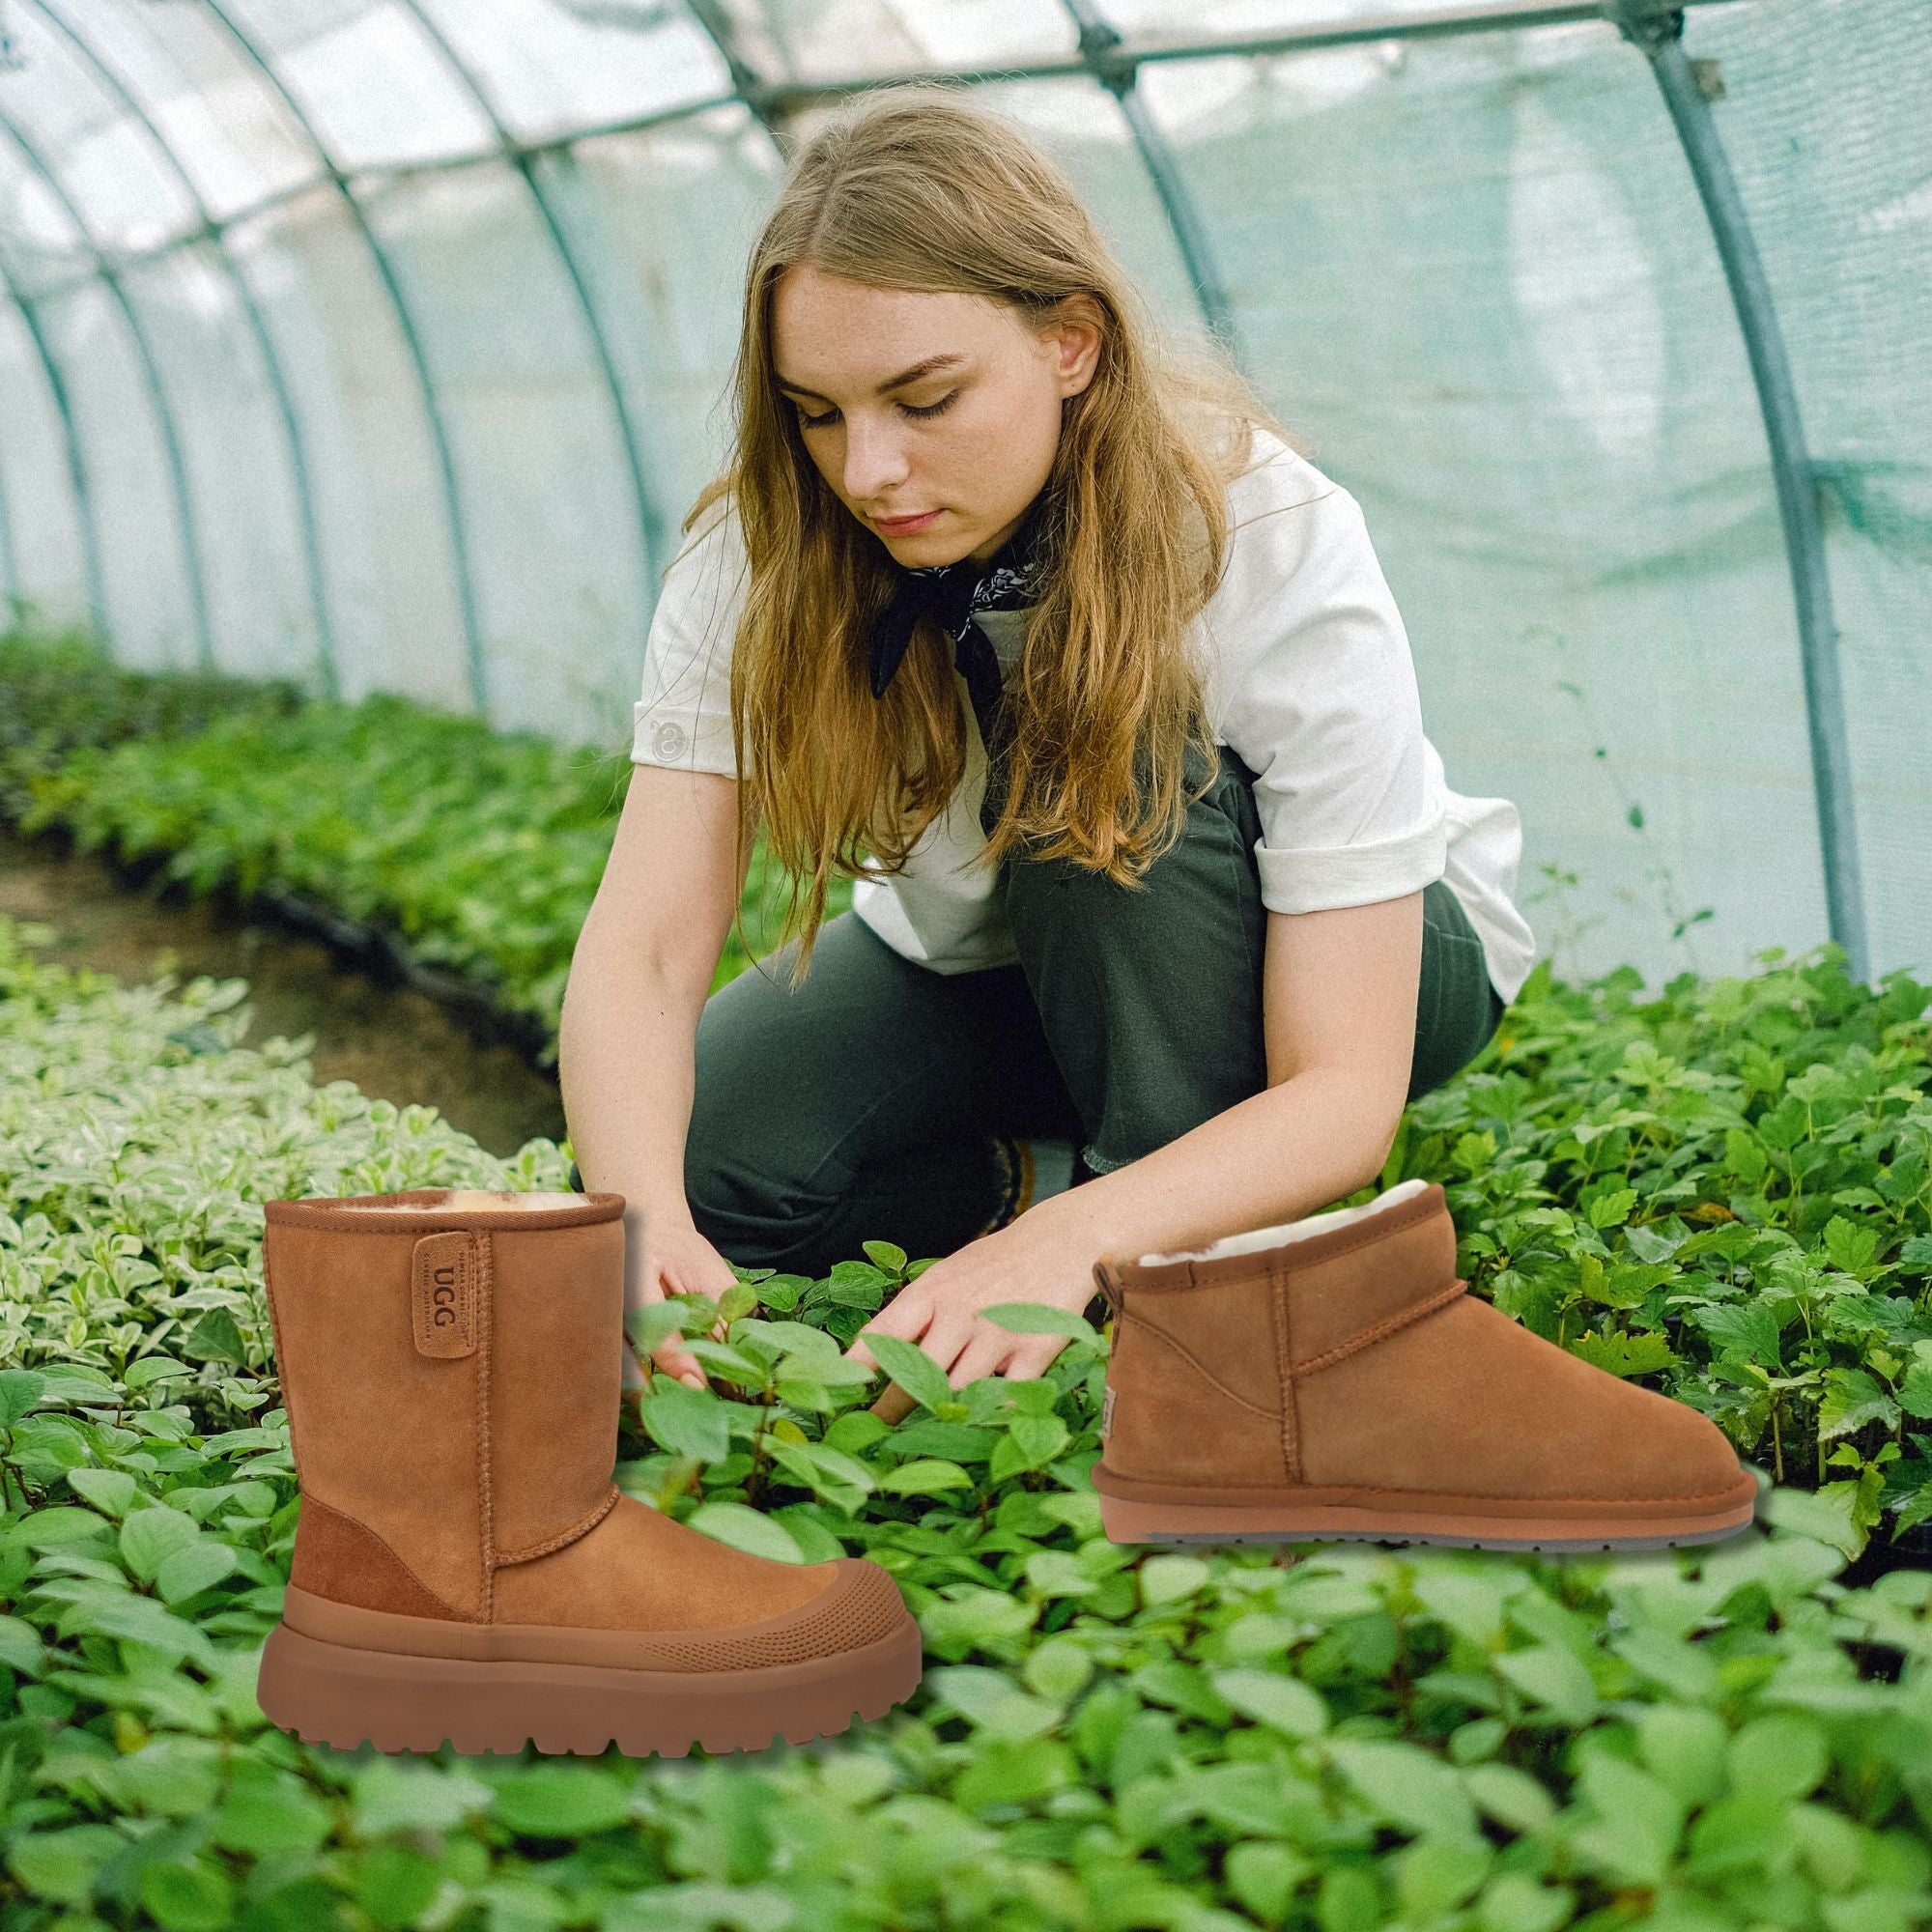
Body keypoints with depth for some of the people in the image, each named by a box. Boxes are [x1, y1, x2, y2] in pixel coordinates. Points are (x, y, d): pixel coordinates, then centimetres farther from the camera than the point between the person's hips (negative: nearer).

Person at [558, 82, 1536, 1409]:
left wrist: (1069, 1244, -53)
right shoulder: (765, 560, -22)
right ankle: (1027, 1179, 5)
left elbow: (1343, 1097, -34)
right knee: (690, 1166, -22)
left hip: (1369, 953, -3)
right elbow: (642, 953, -28)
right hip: (984, 964, 4)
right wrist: (644, 1220, -50)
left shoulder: (1279, 555, -32)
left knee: (1106, 775, -35)